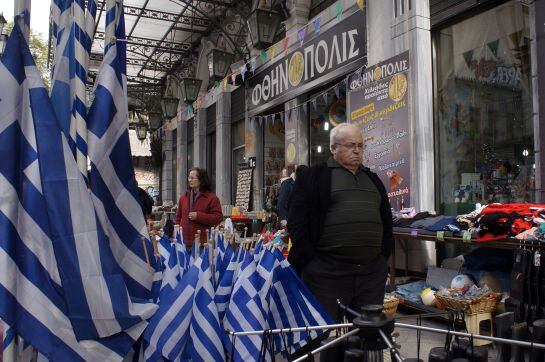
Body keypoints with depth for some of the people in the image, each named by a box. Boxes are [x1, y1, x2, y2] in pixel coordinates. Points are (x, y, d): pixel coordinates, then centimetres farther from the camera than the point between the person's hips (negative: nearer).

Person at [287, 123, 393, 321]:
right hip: (327, 273, -5)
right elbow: (297, 223, -4)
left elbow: (386, 222, 23)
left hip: (372, 273, 5)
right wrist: (309, 263, -9)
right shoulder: (311, 176, 1)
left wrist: (383, 257, 13)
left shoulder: (373, 179, 19)